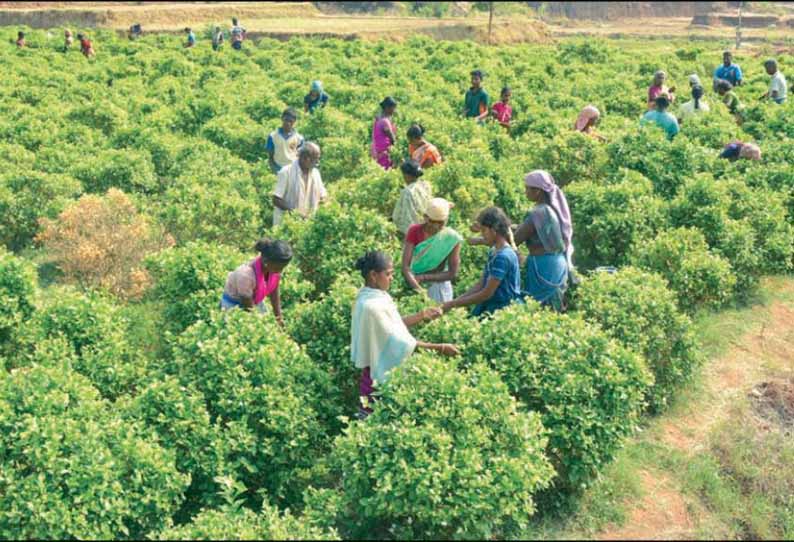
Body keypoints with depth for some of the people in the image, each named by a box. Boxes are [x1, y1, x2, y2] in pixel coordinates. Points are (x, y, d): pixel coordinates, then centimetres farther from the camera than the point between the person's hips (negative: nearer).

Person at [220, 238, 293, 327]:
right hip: (234, 305, -6)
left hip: (255, 302, 6)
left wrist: (279, 317, -4)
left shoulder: (274, 267, -20)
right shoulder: (246, 274, -37)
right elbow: (248, 308, -26)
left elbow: (274, 293, -3)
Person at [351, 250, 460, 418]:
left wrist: (423, 314, 5)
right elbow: (401, 343, -26)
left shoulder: (375, 296, 3)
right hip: (380, 375, -9)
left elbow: (395, 323, 14)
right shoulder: (371, 306, -26)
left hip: (384, 369, 9)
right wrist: (439, 348, -22)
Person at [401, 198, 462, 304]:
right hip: (414, 285, 0)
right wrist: (419, 291, -34)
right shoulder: (414, 231, -12)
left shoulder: (451, 238, -12)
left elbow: (453, 273, -10)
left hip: (438, 286, 0)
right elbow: (405, 267, -20)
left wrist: (423, 277, -20)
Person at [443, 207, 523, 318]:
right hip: (491, 307, 8)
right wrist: (456, 300, 2)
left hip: (505, 309, -8)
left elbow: (487, 294, -17)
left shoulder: (503, 256, -18)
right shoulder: (493, 252, 11)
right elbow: (480, 284, 12)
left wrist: (454, 304, -12)